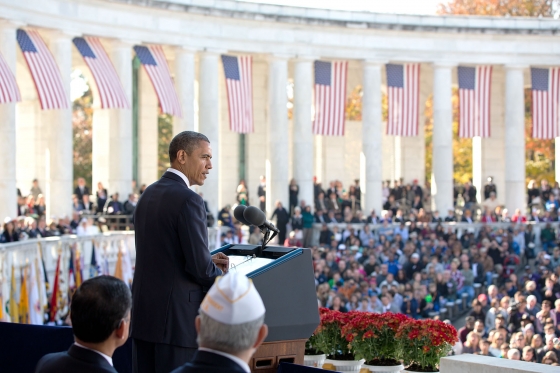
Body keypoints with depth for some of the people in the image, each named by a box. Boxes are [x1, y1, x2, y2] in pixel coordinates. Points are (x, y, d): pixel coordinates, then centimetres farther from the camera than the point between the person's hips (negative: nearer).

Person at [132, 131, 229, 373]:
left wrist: (208, 261, 15)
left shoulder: (148, 195, 12)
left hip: (144, 312, 8)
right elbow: (200, 268, -17)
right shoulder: (188, 200, -15)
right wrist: (222, 276, 4)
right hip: (177, 317, -8)